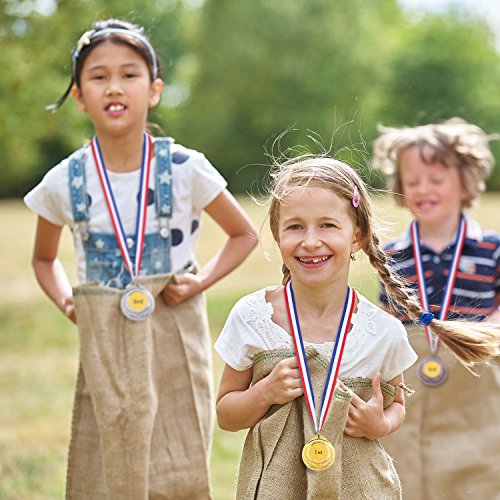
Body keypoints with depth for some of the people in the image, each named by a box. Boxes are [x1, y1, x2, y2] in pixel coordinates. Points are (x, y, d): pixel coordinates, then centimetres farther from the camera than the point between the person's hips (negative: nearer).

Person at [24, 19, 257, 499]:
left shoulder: (185, 169, -6)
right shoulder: (64, 183, -2)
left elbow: (244, 234, 8)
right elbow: (44, 259, 16)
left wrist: (202, 280, -7)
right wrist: (65, 301, -1)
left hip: (175, 339, -1)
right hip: (103, 348, 1)